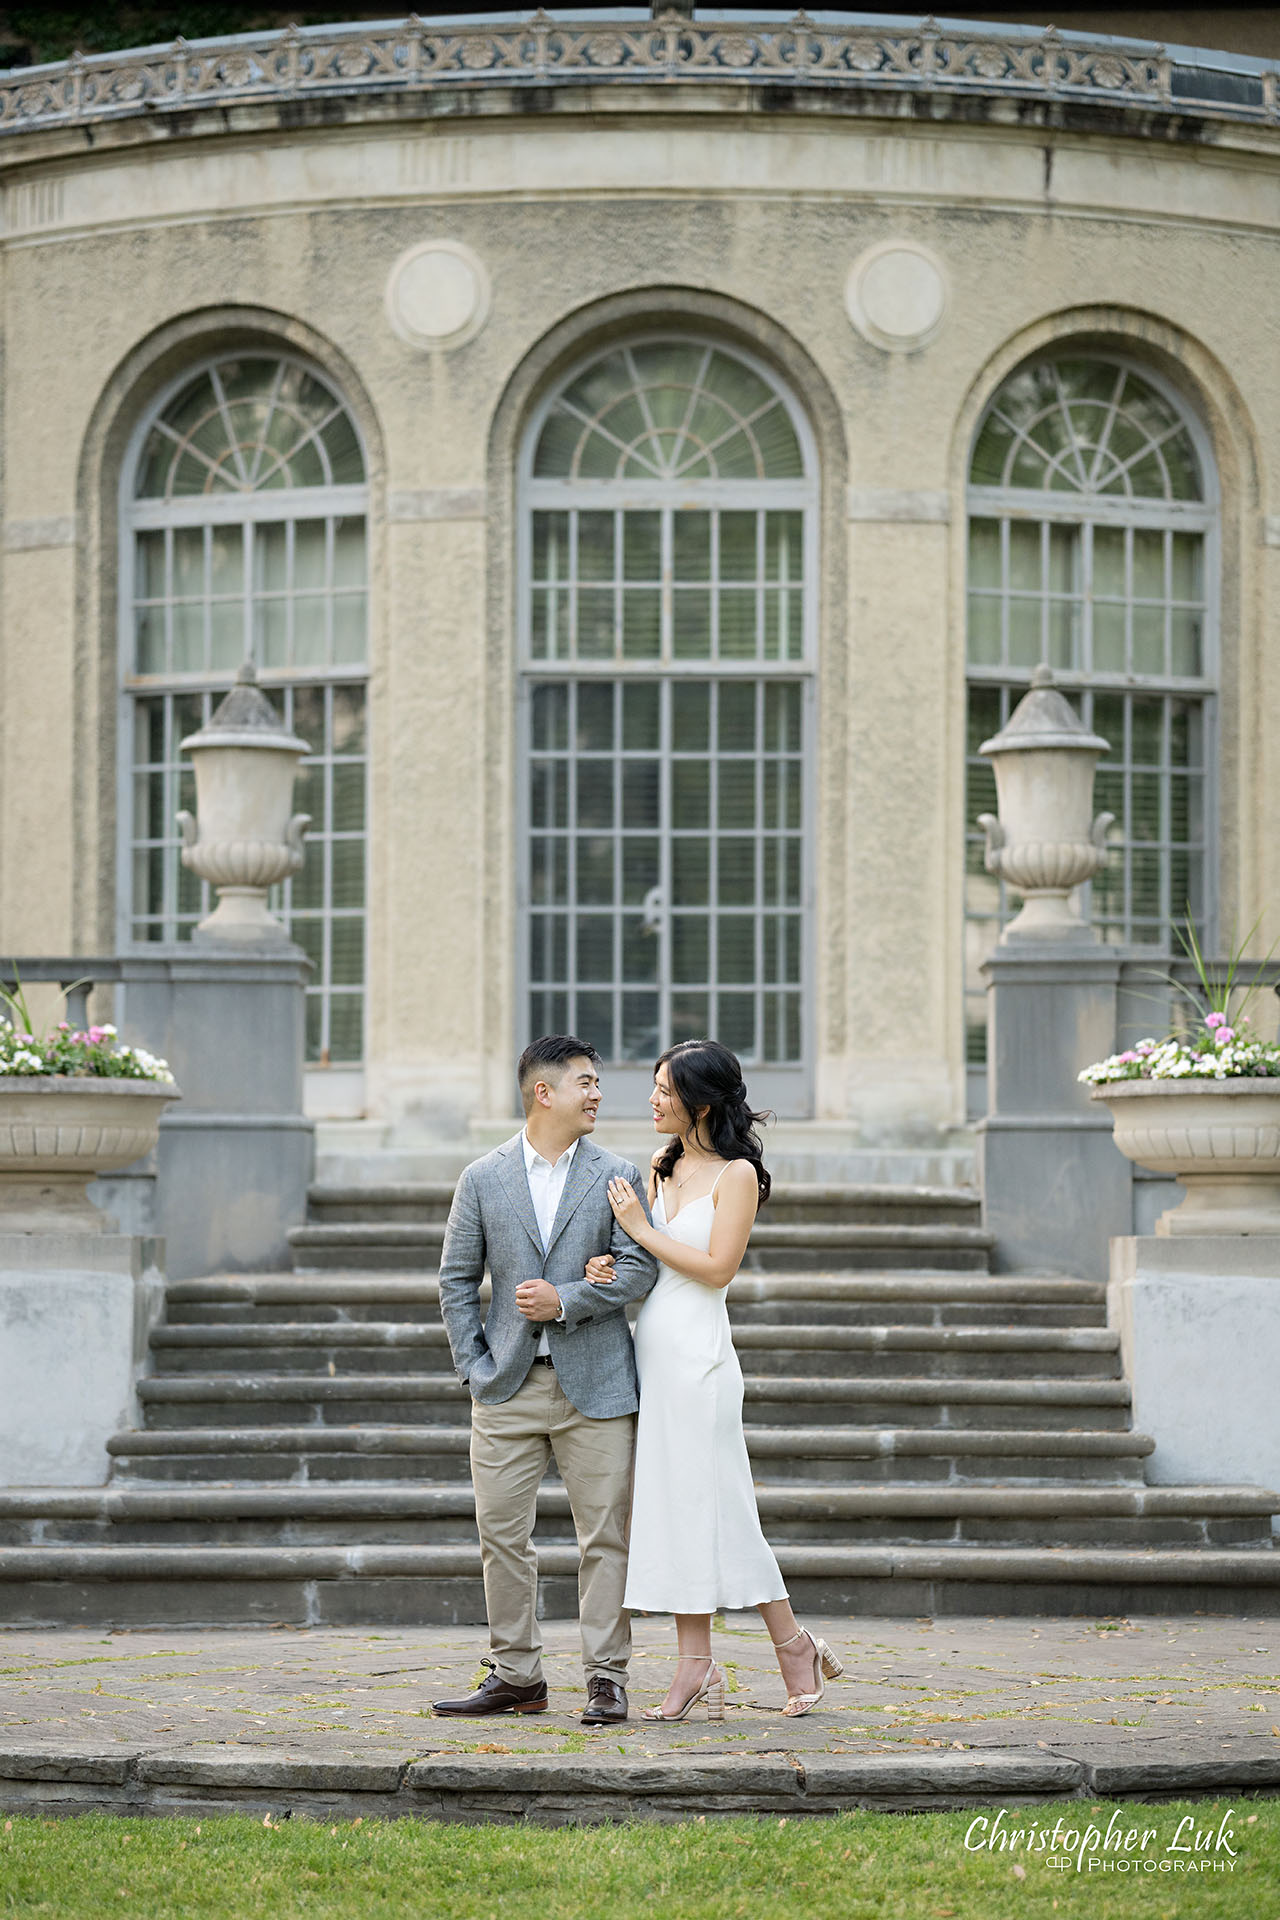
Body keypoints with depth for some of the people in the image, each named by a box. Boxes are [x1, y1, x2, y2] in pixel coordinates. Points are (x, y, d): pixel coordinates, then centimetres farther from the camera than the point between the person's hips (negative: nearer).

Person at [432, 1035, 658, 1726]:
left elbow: (638, 1269, -2)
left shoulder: (617, 1177, 6)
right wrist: (475, 1367, 0)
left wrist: (565, 1300, -13)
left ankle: (606, 1677, 3)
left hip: (595, 1385, -1)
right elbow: (457, 1281, 9)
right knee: (502, 1537, 3)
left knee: (605, 1537, -2)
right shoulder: (483, 1179, 7)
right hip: (509, 1386, 1)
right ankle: (515, 1675, 12)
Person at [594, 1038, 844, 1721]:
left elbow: (716, 1266, -14)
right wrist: (610, 1263, 0)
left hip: (696, 1350, -7)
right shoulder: (662, 1165, 13)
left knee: (715, 1504, -4)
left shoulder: (736, 1175, -7)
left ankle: (794, 1646, 9)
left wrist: (640, 1228, -11)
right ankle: (696, 1669, 7)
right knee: (668, 1504, 5)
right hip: (650, 1344, 7)